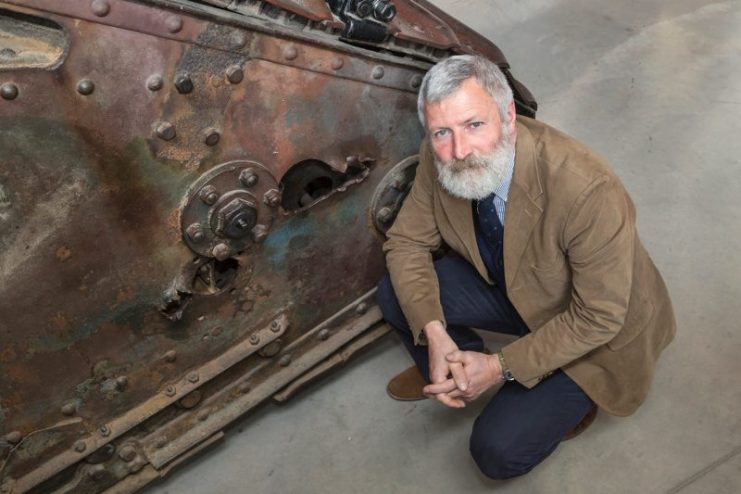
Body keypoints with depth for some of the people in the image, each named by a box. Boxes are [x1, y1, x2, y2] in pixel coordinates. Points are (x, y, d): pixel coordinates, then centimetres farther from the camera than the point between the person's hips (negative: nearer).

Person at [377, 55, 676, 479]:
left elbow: (598, 318, -27)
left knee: (499, 452, -14)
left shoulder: (589, 193, -38)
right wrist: (434, 335, -24)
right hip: (508, 284, 5)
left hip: (591, 333, -5)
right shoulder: (440, 158, -22)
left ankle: (571, 395, 16)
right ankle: (452, 377, 16)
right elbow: (407, 241, -10)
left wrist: (502, 368, -25)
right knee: (397, 294, -12)